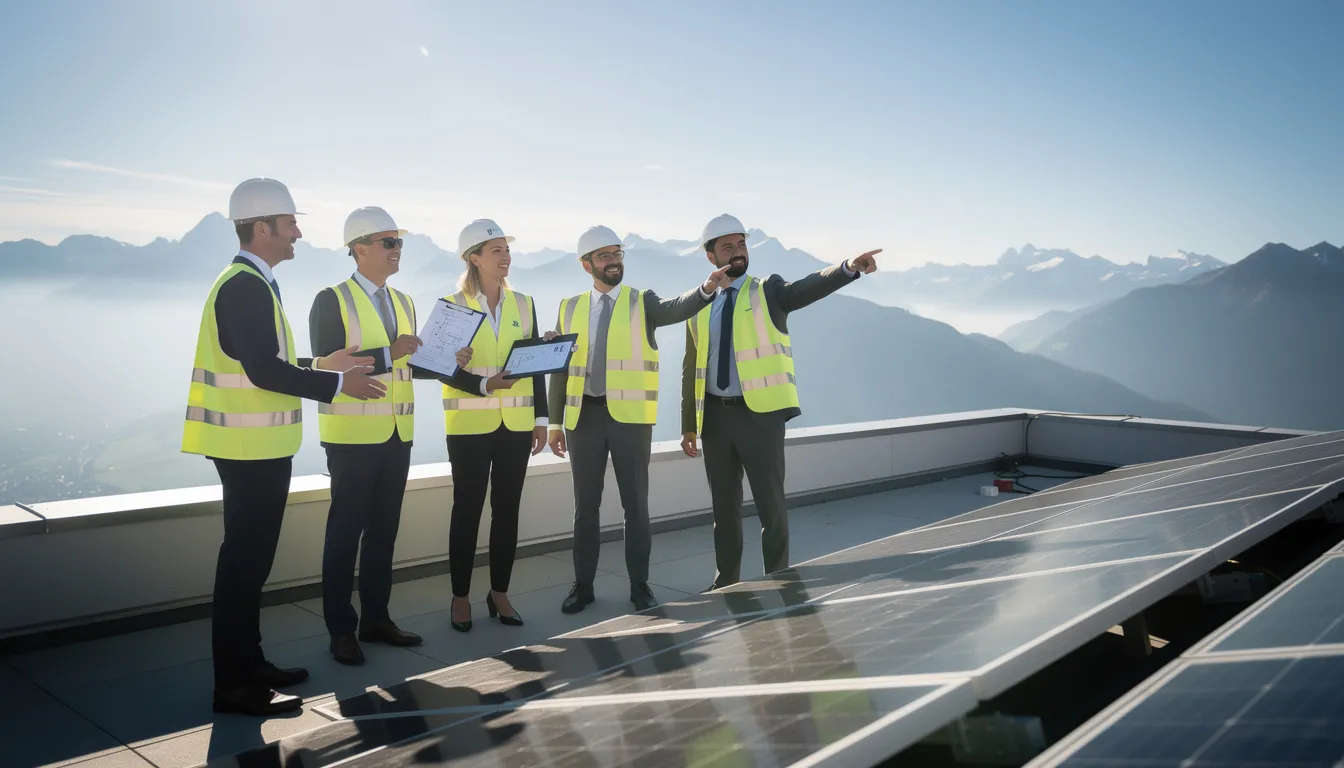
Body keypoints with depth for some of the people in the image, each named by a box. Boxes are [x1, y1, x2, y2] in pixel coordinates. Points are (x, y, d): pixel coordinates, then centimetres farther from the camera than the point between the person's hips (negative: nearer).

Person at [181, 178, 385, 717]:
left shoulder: (251, 282, 15)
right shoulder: (245, 285, -17)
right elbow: (263, 370, -25)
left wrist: (319, 365, 14)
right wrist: (337, 383, -17)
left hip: (259, 447, 10)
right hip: (251, 448, -10)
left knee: (250, 559, 16)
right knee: (245, 561, -3)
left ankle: (247, 665, 27)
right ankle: (235, 685, 7)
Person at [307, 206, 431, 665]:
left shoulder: (403, 303, 14)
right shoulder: (331, 300, -7)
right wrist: (387, 353, -21)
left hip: (398, 434, 6)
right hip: (353, 435, -6)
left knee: (384, 529, 11)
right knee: (346, 532, 1)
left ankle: (376, 619, 22)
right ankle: (341, 630, 12)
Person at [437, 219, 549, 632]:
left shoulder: (524, 303, 8)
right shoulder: (452, 305, -2)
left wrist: (541, 418, 5)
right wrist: (485, 385, -23)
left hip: (516, 424, 4)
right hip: (470, 425, -3)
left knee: (507, 509, 8)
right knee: (467, 510, 3)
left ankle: (499, 593, 20)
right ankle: (461, 598, 14)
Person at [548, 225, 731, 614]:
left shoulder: (643, 303, 3)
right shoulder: (569, 308, 9)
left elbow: (678, 309, -18)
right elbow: (560, 368, 10)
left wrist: (708, 287, -38)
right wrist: (555, 422, 8)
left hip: (630, 417, -2)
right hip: (583, 417, 2)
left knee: (636, 505, 4)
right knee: (585, 506, 8)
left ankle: (640, 585, 16)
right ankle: (583, 585, 20)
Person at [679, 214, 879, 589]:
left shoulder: (769, 291, 1)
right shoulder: (699, 307, 8)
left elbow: (810, 287, -20)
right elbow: (690, 369, 11)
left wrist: (850, 267, -39)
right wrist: (688, 425, 8)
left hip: (760, 414, -3)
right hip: (715, 415, 3)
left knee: (770, 503, -1)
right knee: (724, 504, 13)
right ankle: (727, 579, 27)